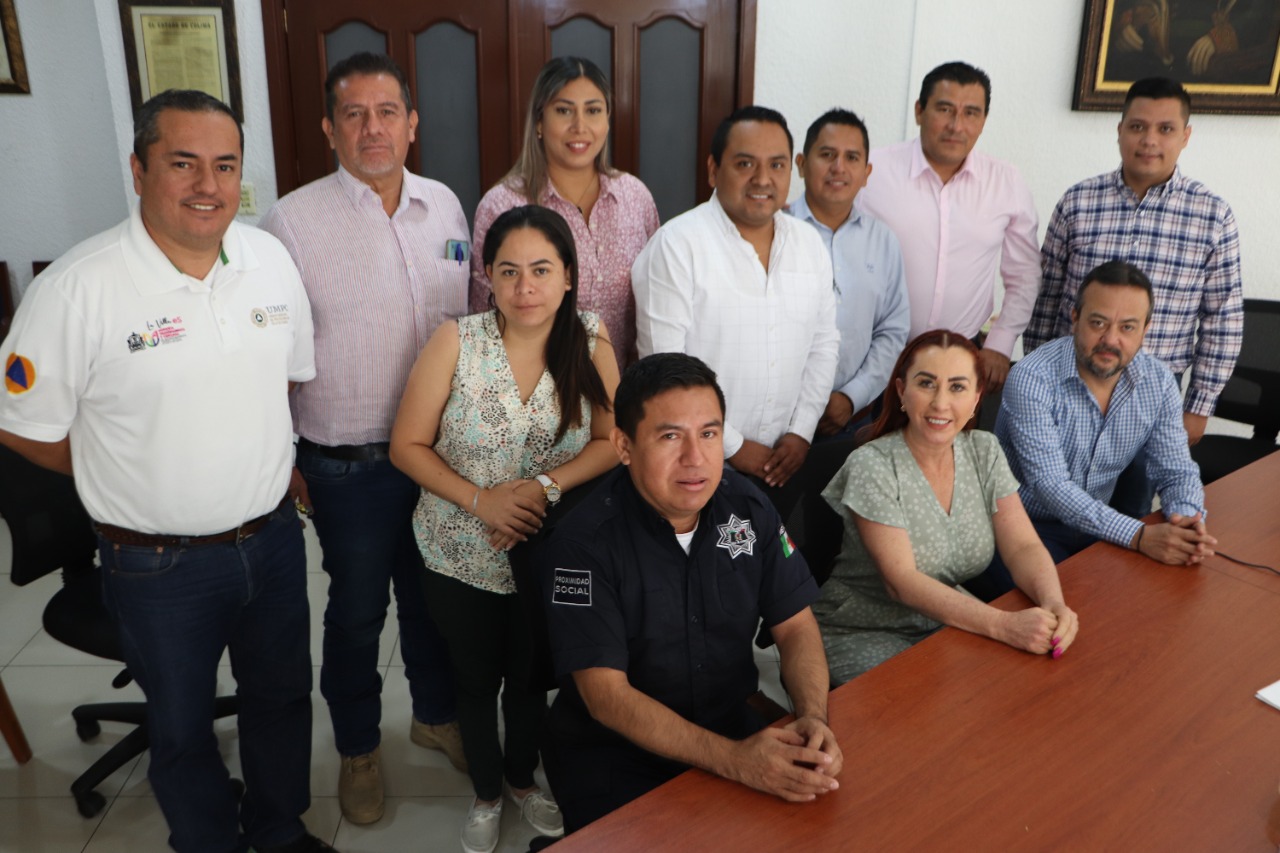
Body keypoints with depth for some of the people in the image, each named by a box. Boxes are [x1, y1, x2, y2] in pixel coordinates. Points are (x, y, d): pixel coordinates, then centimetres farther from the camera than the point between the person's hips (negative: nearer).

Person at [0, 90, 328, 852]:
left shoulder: (270, 258, -4)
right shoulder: (77, 288, -18)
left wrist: (261, 465, 6)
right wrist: (128, 479, -2)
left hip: (274, 538, 5)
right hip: (159, 563, -4)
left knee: (282, 696, 22)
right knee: (182, 726, 17)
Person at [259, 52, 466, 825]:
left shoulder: (445, 205, 2)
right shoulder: (294, 220, -11)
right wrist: (281, 462, -5)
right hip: (347, 463, -3)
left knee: (432, 593, 20)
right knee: (357, 609, 14)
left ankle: (437, 714, 45)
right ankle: (359, 748, 38)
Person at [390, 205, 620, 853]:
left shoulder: (589, 341, -10)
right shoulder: (456, 342, -15)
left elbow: (612, 441, -6)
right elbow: (407, 446, -10)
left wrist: (546, 486, -22)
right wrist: (480, 500, -22)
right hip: (460, 557, -1)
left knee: (531, 676, 21)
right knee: (476, 679, 19)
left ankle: (523, 777, 50)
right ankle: (486, 793, 46)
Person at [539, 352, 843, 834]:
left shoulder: (747, 507, -5)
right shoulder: (584, 543, -21)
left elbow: (796, 626, 0)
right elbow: (606, 695, -23)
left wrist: (813, 718, -21)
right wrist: (732, 759, -33)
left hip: (730, 724, 4)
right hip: (611, 749, -4)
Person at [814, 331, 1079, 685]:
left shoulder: (984, 452, 1)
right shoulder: (872, 467, -18)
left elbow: (1024, 547, -4)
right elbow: (901, 582, -24)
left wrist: (1054, 603, -26)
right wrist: (1003, 624, -35)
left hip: (952, 625, 6)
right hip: (864, 636, -6)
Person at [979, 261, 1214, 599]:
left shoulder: (1158, 382, -2)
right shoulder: (1032, 379, -21)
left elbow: (1176, 471, 3)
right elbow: (1051, 486, -27)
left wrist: (1190, 519, -21)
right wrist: (1138, 536, -36)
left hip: (1097, 528, 6)